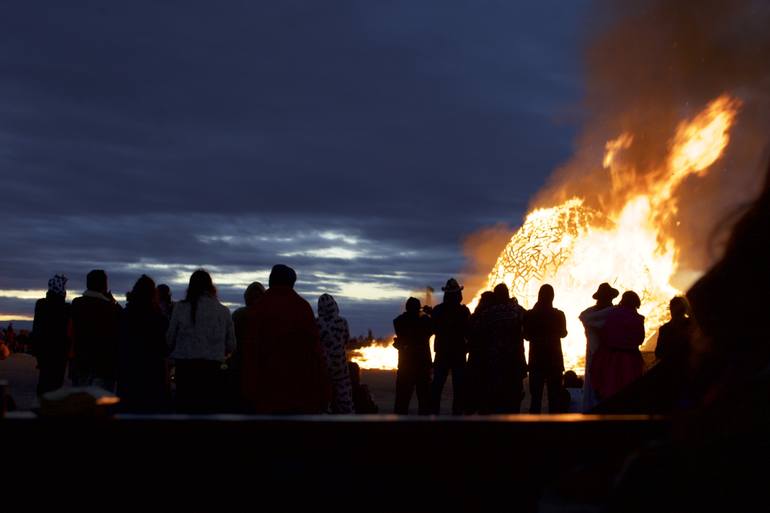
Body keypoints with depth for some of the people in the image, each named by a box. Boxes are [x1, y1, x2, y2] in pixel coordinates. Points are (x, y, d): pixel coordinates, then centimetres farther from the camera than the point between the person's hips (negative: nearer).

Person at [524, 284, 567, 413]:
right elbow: (563, 333, 8)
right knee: (554, 397, 5)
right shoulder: (559, 315, -8)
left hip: (536, 360, 0)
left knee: (536, 397, 5)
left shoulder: (530, 315, -9)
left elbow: (527, 335, 4)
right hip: (554, 360, 0)